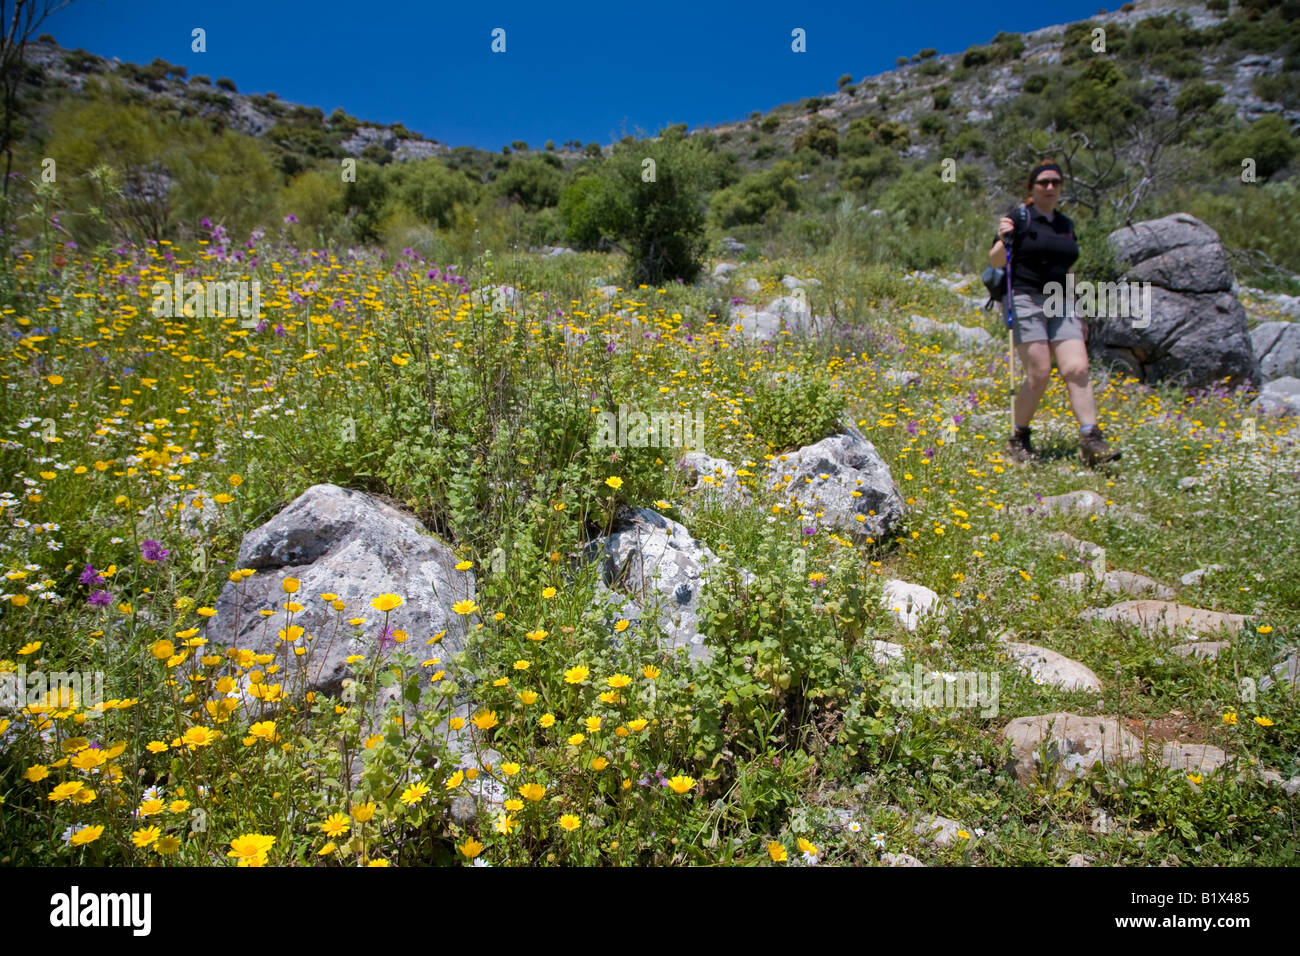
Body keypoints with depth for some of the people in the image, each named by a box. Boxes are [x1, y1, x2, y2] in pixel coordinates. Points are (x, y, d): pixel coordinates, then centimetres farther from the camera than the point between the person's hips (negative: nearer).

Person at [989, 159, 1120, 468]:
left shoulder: (1066, 225, 20)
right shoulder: (1019, 217, 2)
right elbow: (995, 261, -4)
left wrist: (1077, 316, 22)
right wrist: (1004, 239, -25)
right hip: (1025, 301, -5)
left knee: (1077, 368, -10)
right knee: (1039, 374, -13)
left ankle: (1091, 443, -13)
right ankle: (1018, 439, 5)